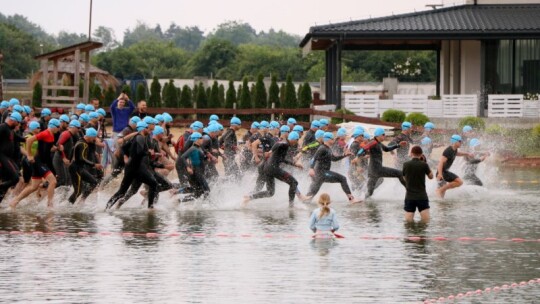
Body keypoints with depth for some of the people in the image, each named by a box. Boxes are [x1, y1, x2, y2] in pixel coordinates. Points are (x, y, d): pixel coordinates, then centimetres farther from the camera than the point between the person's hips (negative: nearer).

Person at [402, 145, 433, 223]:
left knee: (408, 221, -2)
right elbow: (431, 176, 9)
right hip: (422, 196, -1)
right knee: (426, 221, -5)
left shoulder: (406, 165, -1)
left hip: (409, 197, 1)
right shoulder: (424, 165, -6)